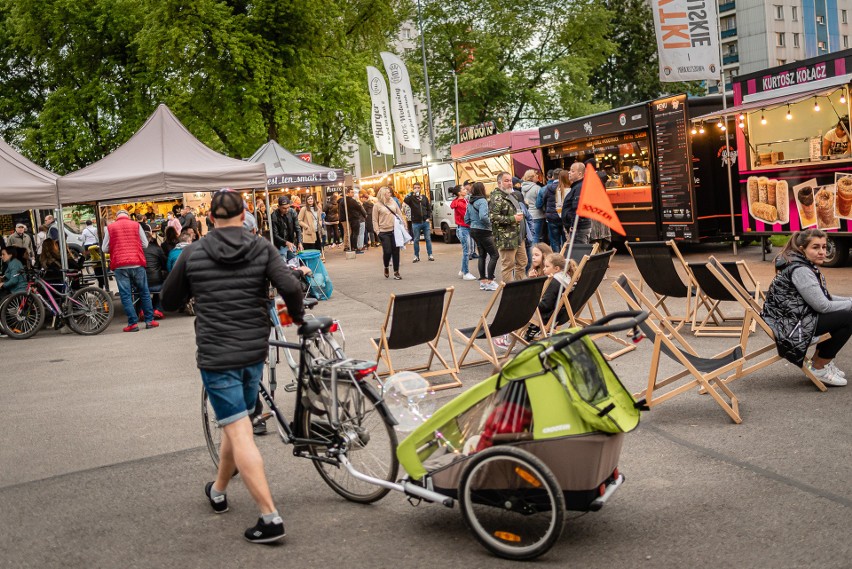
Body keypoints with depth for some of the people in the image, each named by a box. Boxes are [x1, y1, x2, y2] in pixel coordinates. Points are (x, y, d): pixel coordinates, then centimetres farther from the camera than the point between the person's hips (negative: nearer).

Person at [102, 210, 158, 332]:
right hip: (137, 264, 1)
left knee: (125, 295, 2)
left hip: (120, 266, -1)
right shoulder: (136, 225, 4)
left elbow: (104, 249, 4)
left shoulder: (110, 227, 3)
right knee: (144, 292, 10)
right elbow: (145, 244, 5)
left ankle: (133, 323, -2)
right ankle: (149, 320, 11)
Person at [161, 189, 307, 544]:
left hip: (216, 354, -3)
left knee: (239, 432, -4)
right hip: (254, 352, 3)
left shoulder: (193, 254, -1)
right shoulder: (262, 249, -1)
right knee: (235, 424, 22)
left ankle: (270, 517, -10)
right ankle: (218, 491, 42)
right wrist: (297, 316, 6)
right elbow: (291, 288, -14)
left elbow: (168, 301, 9)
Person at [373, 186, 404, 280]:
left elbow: (399, 214, 14)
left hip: (395, 230, 3)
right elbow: (375, 220, 1)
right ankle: (386, 268, 21)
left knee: (396, 251, 1)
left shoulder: (393, 202, 11)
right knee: (387, 252, -7)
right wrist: (377, 231, -6)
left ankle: (396, 272, 7)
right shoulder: (377, 205, 0)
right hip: (384, 232, -3)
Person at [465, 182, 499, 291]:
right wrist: (490, 222, -12)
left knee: (482, 255, 15)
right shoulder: (482, 201, -16)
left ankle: (483, 281, 16)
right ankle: (489, 281, -9)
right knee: (494, 255, -4)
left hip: (474, 230, 9)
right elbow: (483, 216, -29)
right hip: (483, 231, -9)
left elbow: (466, 219, 15)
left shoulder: (470, 203, 10)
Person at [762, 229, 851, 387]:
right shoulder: (800, 270, -19)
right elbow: (823, 306, -20)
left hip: (795, 318, 10)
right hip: (788, 326, -10)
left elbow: (824, 297, 19)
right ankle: (819, 368, -1)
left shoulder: (807, 266, 11)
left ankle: (820, 360, 19)